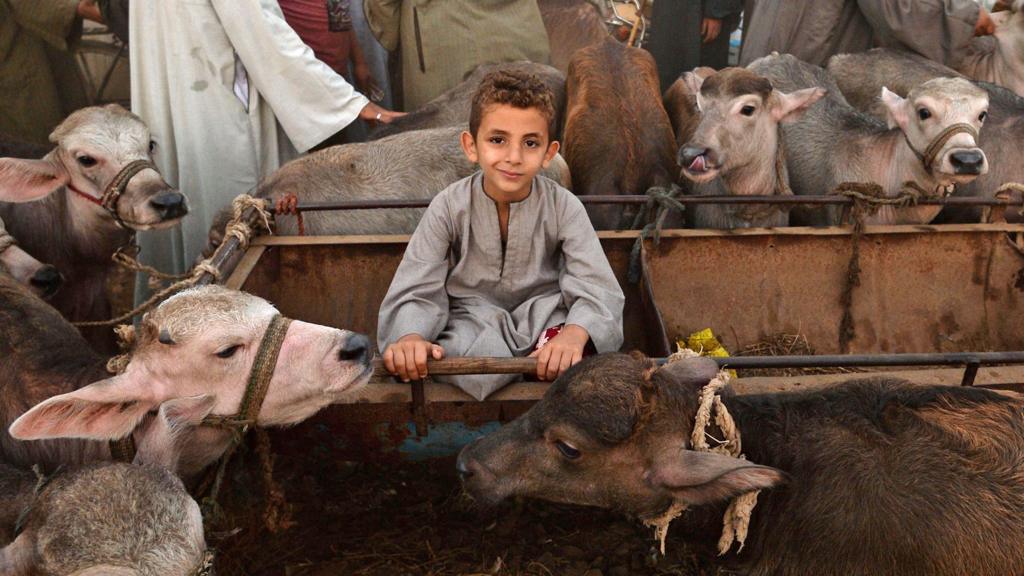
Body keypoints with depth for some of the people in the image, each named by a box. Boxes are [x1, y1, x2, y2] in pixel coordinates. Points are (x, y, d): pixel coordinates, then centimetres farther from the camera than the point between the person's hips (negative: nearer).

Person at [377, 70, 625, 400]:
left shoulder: (564, 208, -10)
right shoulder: (449, 207, -10)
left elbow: (596, 290, -17)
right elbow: (416, 291, -13)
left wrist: (573, 334, -40)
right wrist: (410, 337, -38)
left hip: (543, 315, 1)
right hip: (472, 318, -1)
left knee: (573, 366, -30)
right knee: (479, 374, -33)